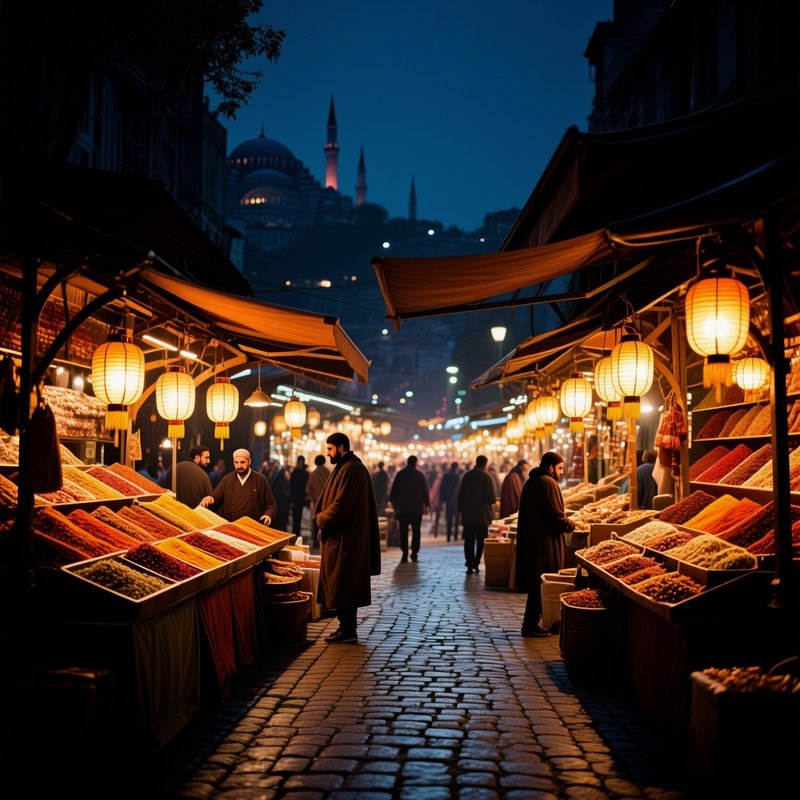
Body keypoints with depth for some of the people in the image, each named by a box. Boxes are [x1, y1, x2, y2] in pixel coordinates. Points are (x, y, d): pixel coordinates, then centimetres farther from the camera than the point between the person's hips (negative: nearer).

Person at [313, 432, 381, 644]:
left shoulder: (351, 469, -17)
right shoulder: (345, 467, 16)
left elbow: (341, 505, -22)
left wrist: (321, 519, -9)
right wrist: (321, 516, 4)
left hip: (345, 538, -10)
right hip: (341, 537, 10)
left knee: (343, 585, -4)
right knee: (344, 585, 14)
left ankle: (348, 631, 2)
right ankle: (347, 627, 21)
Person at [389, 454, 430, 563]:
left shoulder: (400, 474, 0)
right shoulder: (420, 475, 1)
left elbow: (394, 490, 1)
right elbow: (425, 491, 3)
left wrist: (393, 502, 12)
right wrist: (426, 505, 10)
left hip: (402, 508, 0)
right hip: (417, 508, 0)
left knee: (403, 531, 2)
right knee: (416, 531, 8)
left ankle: (405, 555, -3)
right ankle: (414, 552, -1)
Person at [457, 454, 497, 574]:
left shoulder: (467, 475, 3)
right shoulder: (487, 476, -8)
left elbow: (461, 494, 5)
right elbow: (492, 498, -12)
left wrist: (460, 509, 14)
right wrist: (493, 501, 11)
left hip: (468, 513, 3)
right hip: (482, 514, -3)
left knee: (469, 540, 7)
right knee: (481, 539, 9)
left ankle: (469, 564, 1)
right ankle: (476, 563, 2)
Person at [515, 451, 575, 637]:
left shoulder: (530, 482, 16)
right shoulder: (549, 483, -14)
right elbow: (557, 516, -19)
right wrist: (572, 526, 0)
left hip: (529, 539, 10)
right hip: (545, 541, -9)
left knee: (534, 581, 14)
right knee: (541, 582, -3)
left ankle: (531, 622, 19)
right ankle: (531, 624, 1)